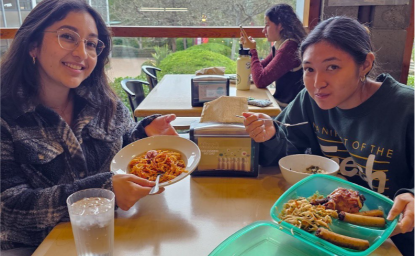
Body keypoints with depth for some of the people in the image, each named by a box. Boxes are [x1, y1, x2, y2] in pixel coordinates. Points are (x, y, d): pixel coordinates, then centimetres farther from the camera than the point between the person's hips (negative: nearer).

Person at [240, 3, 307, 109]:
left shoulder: (290, 46, -21)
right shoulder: (279, 45, 6)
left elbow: (260, 81, -22)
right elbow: (261, 68, 16)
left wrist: (252, 50, -10)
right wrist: (247, 48, 3)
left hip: (288, 107, -8)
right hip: (280, 103, 8)